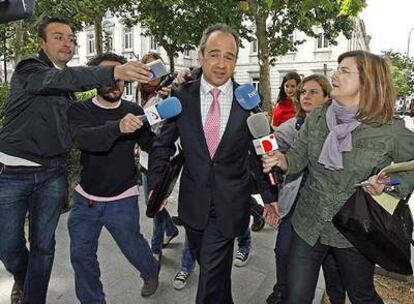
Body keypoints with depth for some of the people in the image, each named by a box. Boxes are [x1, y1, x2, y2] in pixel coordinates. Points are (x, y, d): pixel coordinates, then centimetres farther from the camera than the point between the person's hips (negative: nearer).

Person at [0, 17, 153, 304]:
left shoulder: (67, 85, 11)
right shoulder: (28, 71, -8)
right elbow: (61, 78, -31)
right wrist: (114, 72, -46)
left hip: (52, 174, 4)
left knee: (43, 245, 8)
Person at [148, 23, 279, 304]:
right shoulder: (182, 97, -4)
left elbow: (260, 151, 2)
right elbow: (163, 145, 4)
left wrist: (270, 196, 5)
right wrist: (156, 186, -3)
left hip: (230, 204, -2)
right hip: (193, 203, 3)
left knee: (212, 273, 1)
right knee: (211, 267, 22)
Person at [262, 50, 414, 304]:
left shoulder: (391, 130, -14)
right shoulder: (316, 118, -4)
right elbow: (299, 156, 3)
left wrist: (389, 184, -20)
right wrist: (281, 159, -18)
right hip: (309, 225, 3)